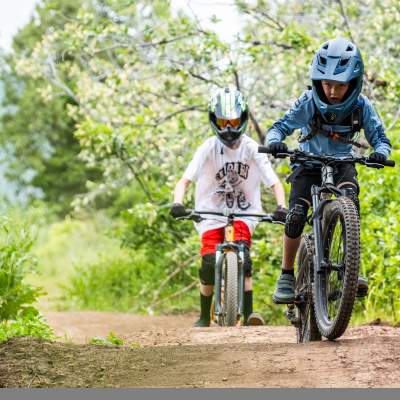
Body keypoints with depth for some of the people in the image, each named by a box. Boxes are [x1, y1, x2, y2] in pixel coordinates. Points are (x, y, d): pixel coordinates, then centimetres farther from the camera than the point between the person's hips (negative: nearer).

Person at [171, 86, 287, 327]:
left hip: (244, 210, 0)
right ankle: (205, 317, 6)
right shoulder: (209, 148, -12)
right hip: (212, 210, 0)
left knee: (243, 257, -24)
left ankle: (248, 313, -24)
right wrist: (178, 203, -36)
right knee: (209, 263, -13)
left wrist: (281, 207, -33)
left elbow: (275, 182, -15)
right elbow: (185, 180, -17)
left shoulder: (252, 149, -11)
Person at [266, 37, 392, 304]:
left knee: (350, 195, -31)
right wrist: (275, 141, -43)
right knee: (296, 214, -20)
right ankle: (287, 275, -1)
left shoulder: (361, 106, -17)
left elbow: (379, 137, -13)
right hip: (309, 164, 0)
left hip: (341, 164, 0)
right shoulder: (309, 102, -20)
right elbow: (281, 126, -19)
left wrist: (380, 152, -37)